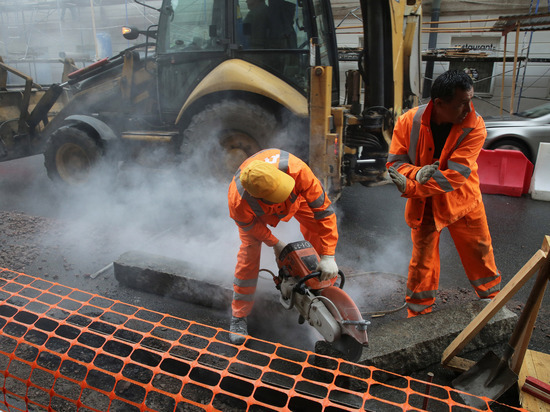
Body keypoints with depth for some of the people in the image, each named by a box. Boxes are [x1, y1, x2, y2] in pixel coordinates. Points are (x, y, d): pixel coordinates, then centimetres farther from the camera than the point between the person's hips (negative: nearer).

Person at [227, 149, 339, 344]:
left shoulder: (296, 169, -47)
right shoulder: (238, 201, -43)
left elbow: (322, 208, -36)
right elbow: (249, 226, -18)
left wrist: (328, 256, -33)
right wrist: (275, 244, -6)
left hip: (296, 195, 2)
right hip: (255, 212, -2)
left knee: (318, 229, -8)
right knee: (249, 252, -11)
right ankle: (238, 316, 5)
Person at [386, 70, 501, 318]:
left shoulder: (475, 127, -20)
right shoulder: (409, 122, -16)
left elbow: (455, 174, -26)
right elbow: (395, 162, -11)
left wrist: (410, 188, -28)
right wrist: (418, 174, -32)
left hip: (462, 200, 0)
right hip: (423, 204, 0)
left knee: (480, 252, 15)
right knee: (422, 259, 9)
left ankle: (492, 299, 44)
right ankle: (417, 313, 29)